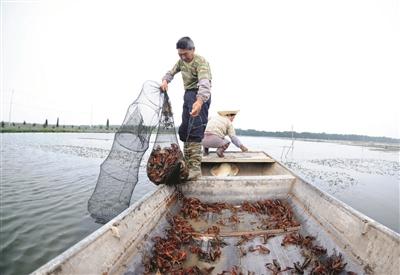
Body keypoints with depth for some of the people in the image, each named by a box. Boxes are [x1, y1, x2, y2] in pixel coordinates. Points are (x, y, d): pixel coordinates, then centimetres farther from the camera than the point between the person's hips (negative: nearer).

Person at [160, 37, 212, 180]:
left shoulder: (201, 62, -19)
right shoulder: (181, 61, 8)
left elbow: (204, 82, -36)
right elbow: (171, 72, 20)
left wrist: (200, 100, -55)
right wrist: (165, 80, -6)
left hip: (199, 96, -9)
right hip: (188, 94, 9)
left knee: (195, 130, -22)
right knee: (184, 129, 9)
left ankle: (195, 167, -27)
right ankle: (187, 163, 18)